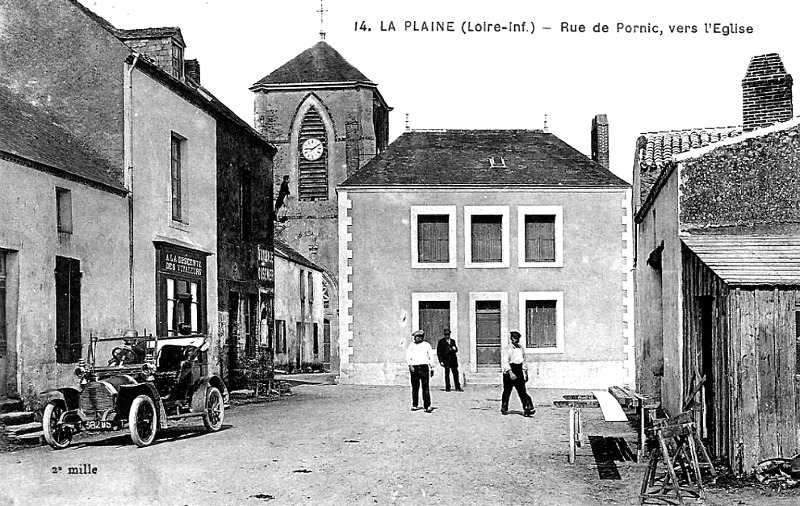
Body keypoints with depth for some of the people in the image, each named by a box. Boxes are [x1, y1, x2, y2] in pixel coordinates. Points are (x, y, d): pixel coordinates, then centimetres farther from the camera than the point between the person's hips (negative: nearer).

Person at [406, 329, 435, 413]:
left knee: (426, 387, -10)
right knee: (415, 387, 5)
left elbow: (431, 357, 13)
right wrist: (410, 365, -10)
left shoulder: (426, 345, 12)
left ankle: (427, 406, -14)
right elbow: (407, 356, 6)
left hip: (424, 367, -2)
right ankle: (414, 405, 15)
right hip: (414, 367, 2)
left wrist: (432, 368, 7)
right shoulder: (411, 345, 13)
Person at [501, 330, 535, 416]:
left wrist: (525, 373, 19)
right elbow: (505, 361, -17)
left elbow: (524, 361, 22)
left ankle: (527, 409, -16)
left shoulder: (521, 349, 12)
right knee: (507, 391, 7)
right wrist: (510, 372, -28)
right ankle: (504, 408, 22)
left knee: (522, 391, -7)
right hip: (509, 372, -4)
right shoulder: (507, 349, -7)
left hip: (519, 371, 4)